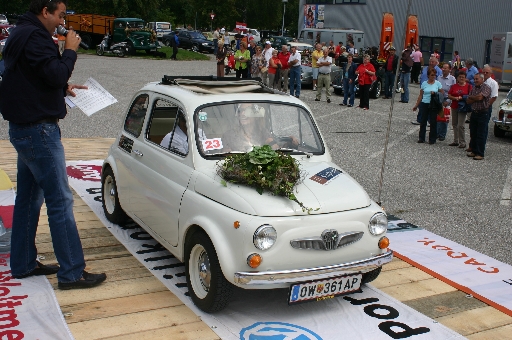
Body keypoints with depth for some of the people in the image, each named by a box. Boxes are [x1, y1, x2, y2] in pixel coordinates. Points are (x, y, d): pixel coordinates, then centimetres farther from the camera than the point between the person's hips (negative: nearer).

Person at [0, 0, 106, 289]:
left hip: (25, 128, 11)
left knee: (30, 198, 16)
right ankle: (72, 273, -2)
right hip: (38, 130, -11)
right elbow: (56, 74, -25)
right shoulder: (34, 37, -17)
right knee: (60, 201, -7)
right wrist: (70, 50, -10)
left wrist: (63, 88, 11)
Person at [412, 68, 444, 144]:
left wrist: (435, 93, -15)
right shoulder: (424, 83, 5)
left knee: (433, 122, 1)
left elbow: (442, 94, 2)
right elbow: (420, 95, 8)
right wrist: (416, 105, 7)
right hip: (424, 104, 1)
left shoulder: (438, 83, 1)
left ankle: (432, 139, 9)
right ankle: (421, 138, 13)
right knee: (423, 121, 5)